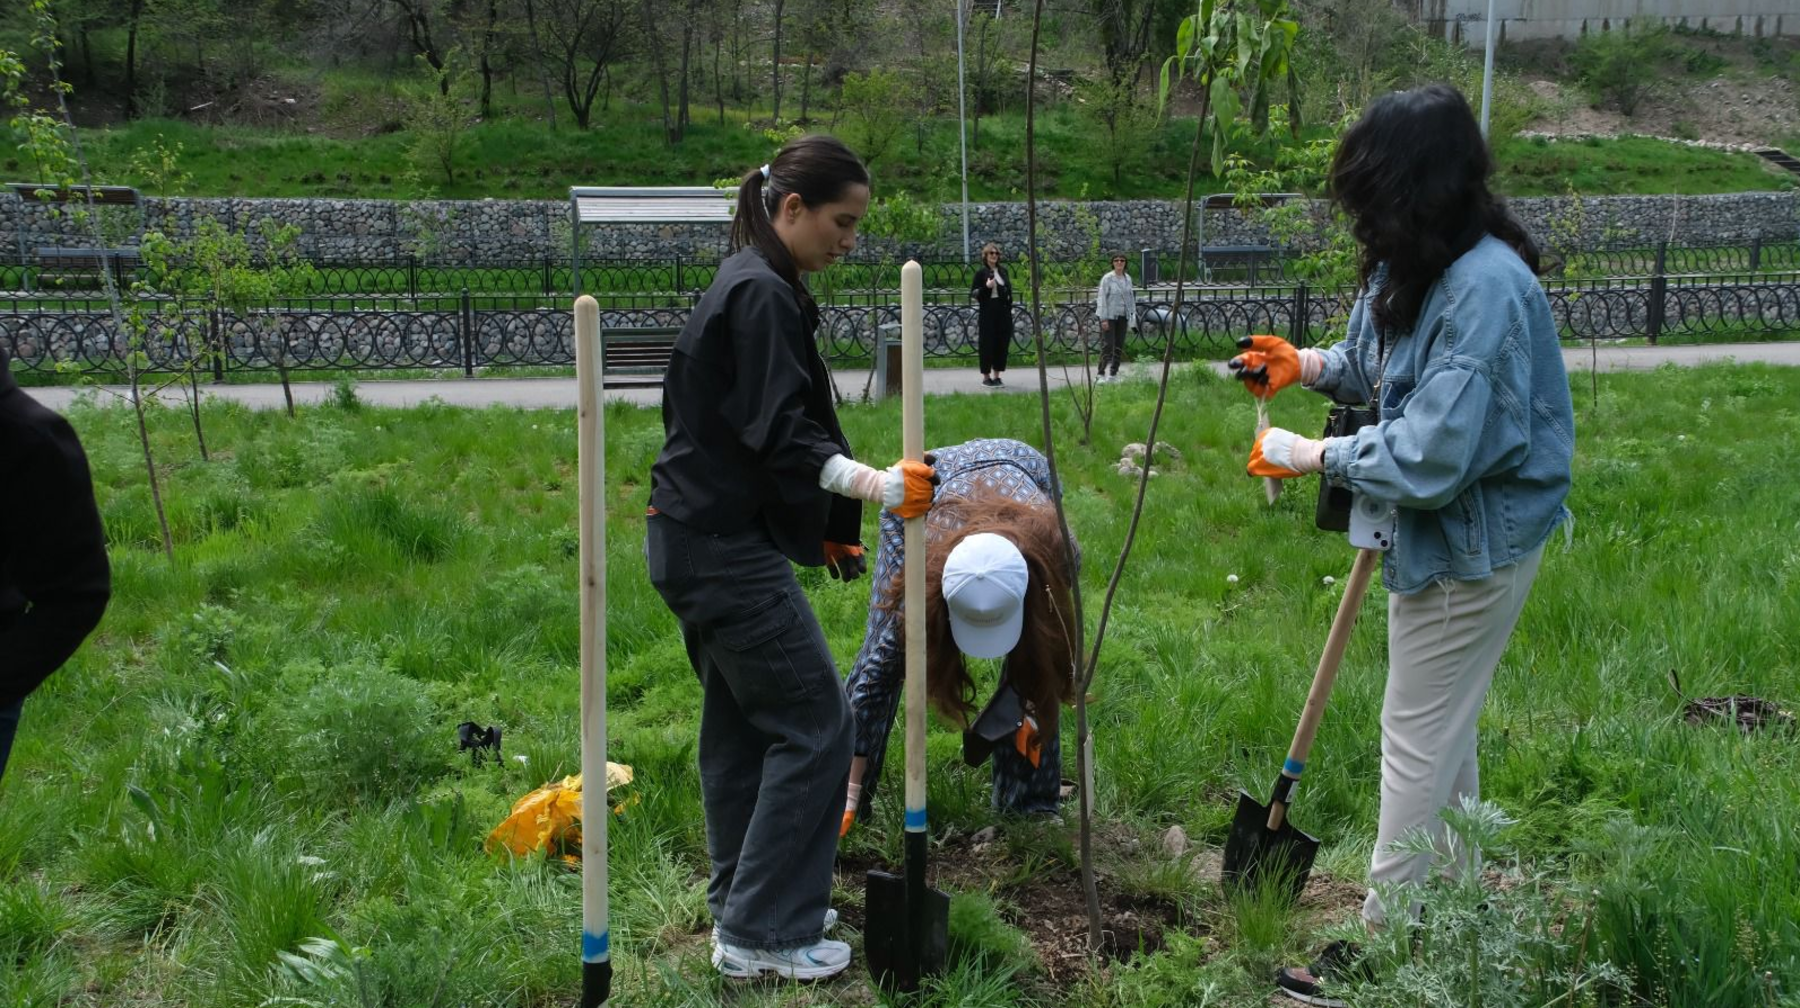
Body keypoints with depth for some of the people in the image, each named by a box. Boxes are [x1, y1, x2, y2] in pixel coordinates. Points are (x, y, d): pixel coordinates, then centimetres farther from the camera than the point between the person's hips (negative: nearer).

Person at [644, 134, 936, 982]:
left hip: (702, 538, 11)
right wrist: (868, 483, -38)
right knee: (814, 723, -4)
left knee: (742, 721, 17)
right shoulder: (761, 294, -17)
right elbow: (777, 432, -25)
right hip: (727, 547, -11)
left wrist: (820, 520, 25)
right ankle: (762, 932, 3)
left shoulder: (748, 285, 15)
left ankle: (743, 904, 29)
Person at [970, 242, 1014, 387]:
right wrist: (986, 287, -20)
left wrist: (1010, 307, 11)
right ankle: (986, 376, 8)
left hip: (1003, 311, 5)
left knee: (1002, 343, 5)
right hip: (987, 312, -5)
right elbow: (972, 293, -5)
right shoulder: (981, 273, -4)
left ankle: (996, 375, 15)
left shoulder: (1003, 270, 10)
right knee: (987, 344, -1)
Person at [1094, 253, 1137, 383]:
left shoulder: (1128, 278, 5)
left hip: (1122, 316, 6)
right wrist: (1104, 319, -17)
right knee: (1108, 345, -10)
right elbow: (1102, 298, -13)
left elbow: (1130, 297, 13)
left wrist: (1133, 315, 7)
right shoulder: (1107, 278, -11)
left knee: (1119, 346, 7)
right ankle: (1101, 374, -1)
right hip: (1108, 315, -6)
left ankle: (1114, 374, 16)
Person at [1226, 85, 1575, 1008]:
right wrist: (1306, 365, -4)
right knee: (1444, 726, 23)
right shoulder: (1414, 268, -2)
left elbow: (1430, 458, -32)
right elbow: (1381, 362, 14)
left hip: (1473, 543, -10)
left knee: (1420, 737, 2)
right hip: (1440, 526, 10)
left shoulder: (1486, 290, -31)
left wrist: (1310, 457, -20)